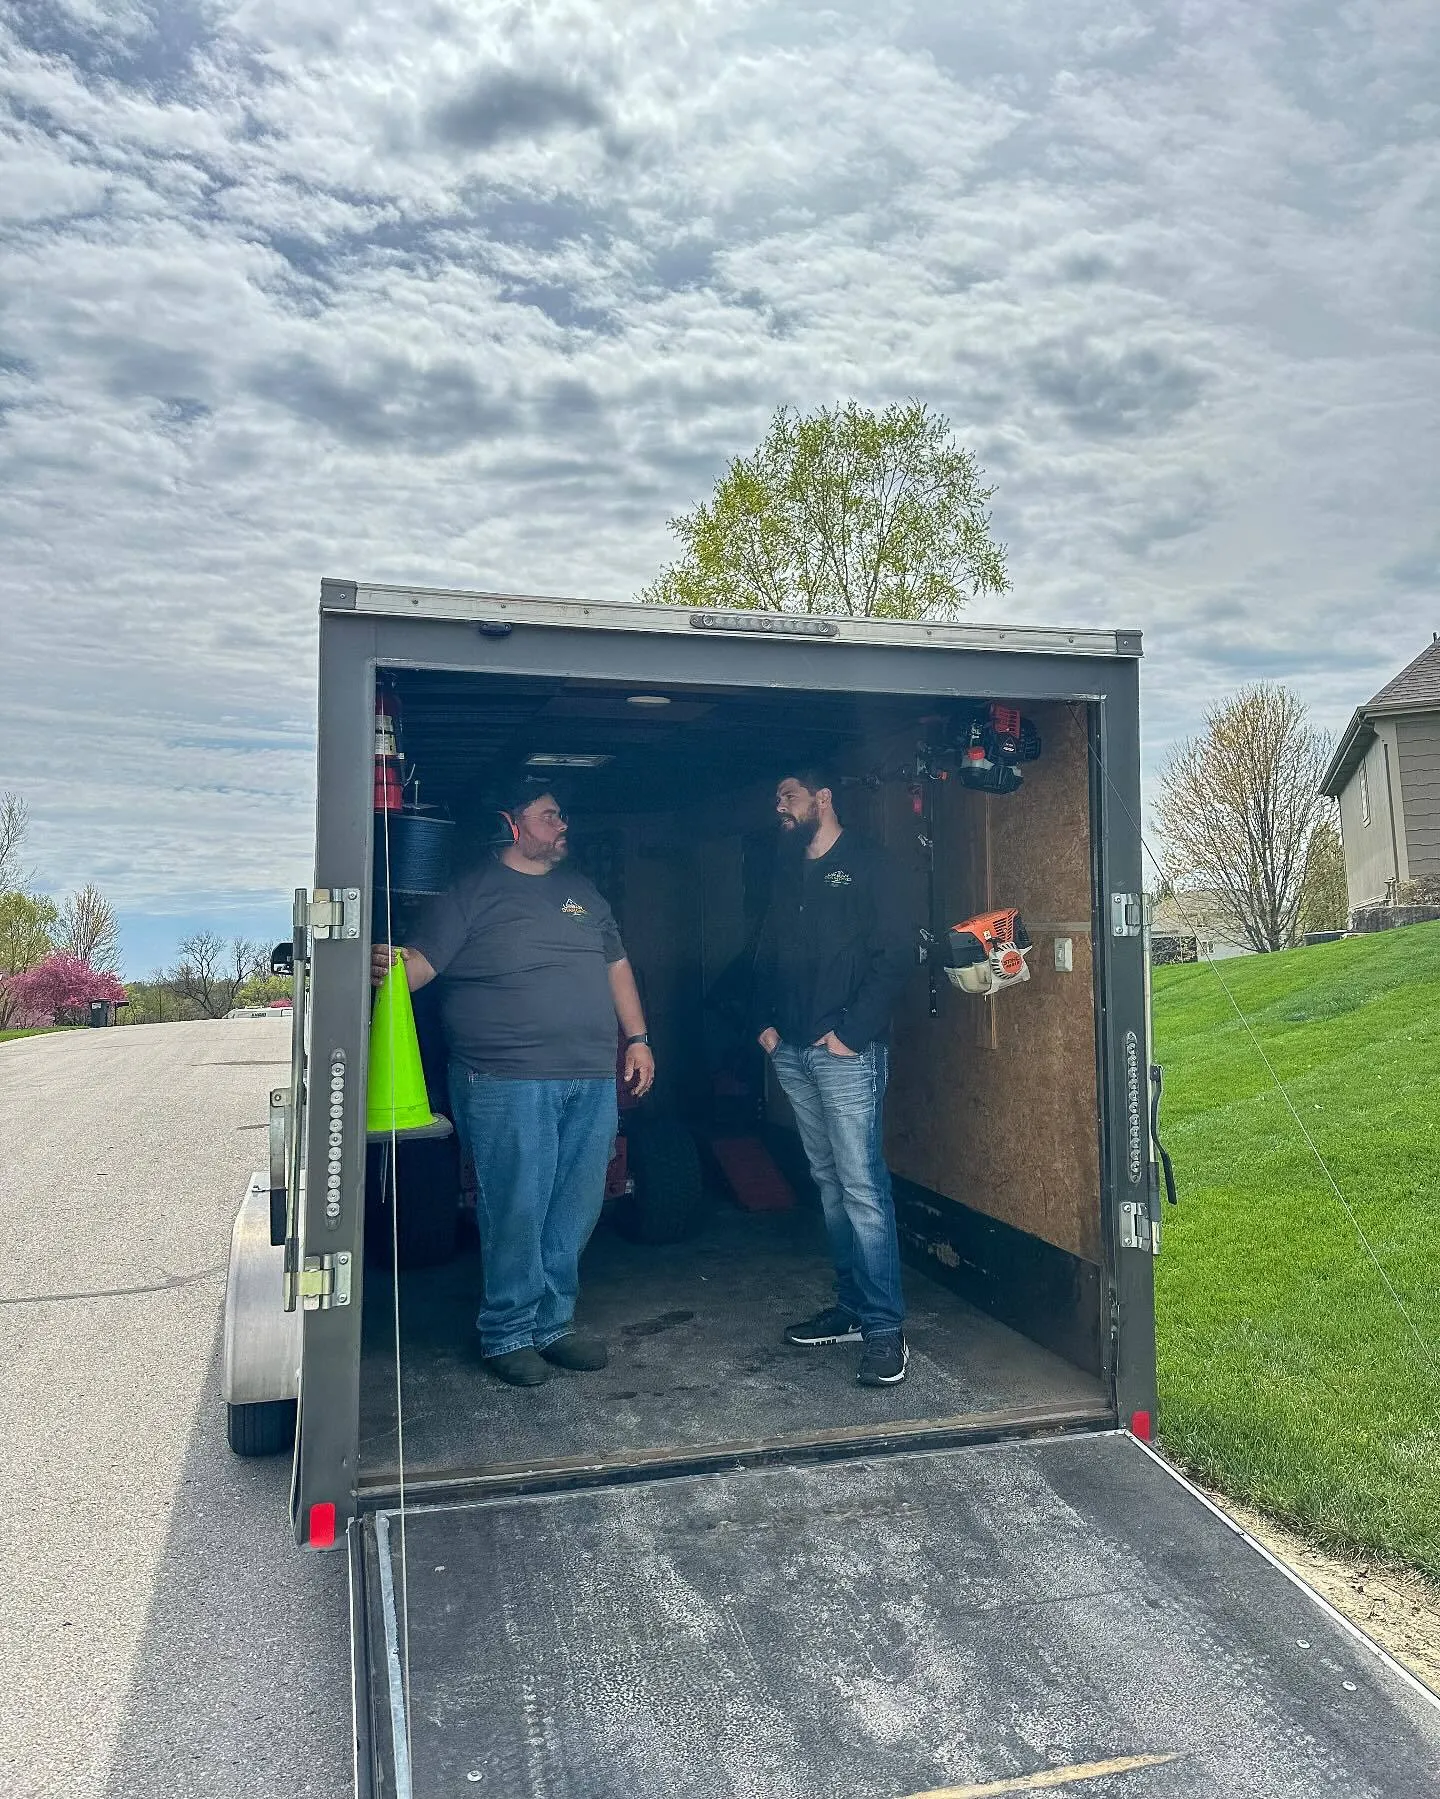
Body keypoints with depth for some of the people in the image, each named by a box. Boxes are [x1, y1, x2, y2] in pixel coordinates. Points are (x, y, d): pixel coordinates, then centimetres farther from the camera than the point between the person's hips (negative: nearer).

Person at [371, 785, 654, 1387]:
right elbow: (421, 961, -9)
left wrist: (637, 1038, 16)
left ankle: (552, 1323, 24)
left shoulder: (581, 892, 18)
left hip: (591, 1081, 6)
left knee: (574, 1211, 9)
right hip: (507, 1083, -6)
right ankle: (508, 1334, 14)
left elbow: (616, 965, 22)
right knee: (516, 1212, -3)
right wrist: (389, 967, -32)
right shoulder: (474, 893, 0)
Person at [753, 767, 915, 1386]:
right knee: (829, 1182, 12)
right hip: (791, 1052, 7)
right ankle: (852, 1306, 21)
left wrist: (852, 1030, -15)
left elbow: (896, 953, -12)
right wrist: (766, 1022, 9)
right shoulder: (787, 873, 17)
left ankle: (884, 1328, -4)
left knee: (862, 1185, -9)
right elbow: (767, 956, 22)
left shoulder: (865, 865, -4)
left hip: (846, 1051, -7)